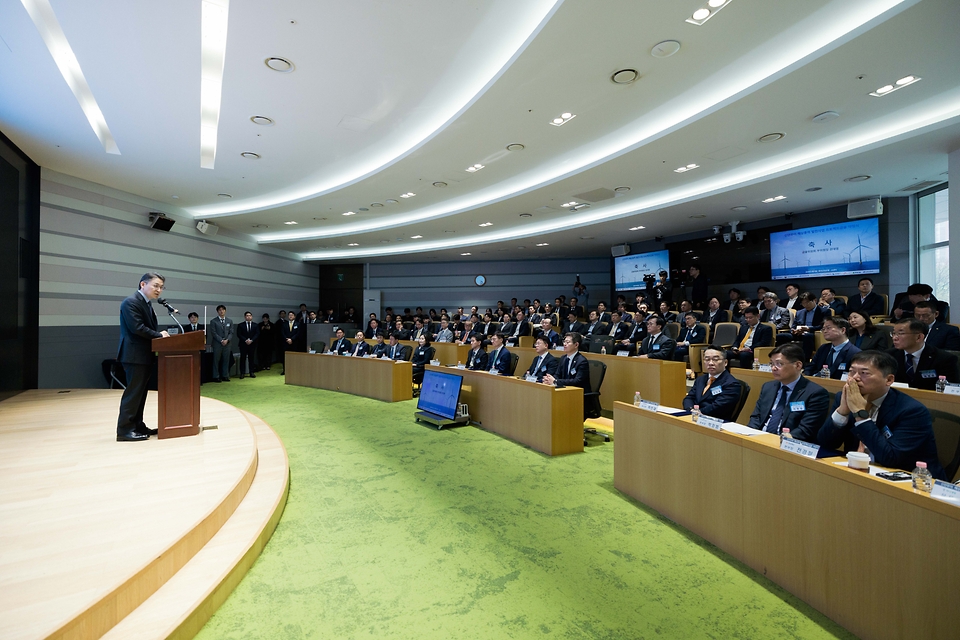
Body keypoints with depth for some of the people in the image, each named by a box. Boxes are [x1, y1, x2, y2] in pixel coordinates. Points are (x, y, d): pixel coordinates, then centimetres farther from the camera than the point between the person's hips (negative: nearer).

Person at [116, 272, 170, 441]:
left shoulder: (147, 303, 17)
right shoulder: (131, 302, -12)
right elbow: (137, 328, -21)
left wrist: (161, 335, -3)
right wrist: (159, 335, -13)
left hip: (145, 355, 10)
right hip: (135, 355, -10)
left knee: (140, 392, 14)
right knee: (133, 392, -7)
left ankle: (137, 426, 22)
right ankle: (124, 430, -1)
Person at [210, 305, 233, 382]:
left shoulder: (230, 321, 12)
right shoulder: (214, 321, 2)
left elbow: (231, 332, 8)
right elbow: (213, 333, -4)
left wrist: (227, 340, -8)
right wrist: (221, 340, -12)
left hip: (227, 343, 3)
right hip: (217, 344, -3)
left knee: (226, 360, 4)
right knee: (216, 360, 0)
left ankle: (225, 376, 10)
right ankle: (216, 377, 6)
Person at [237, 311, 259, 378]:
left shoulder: (255, 325, 9)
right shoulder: (241, 325, 4)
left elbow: (257, 334, 1)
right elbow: (239, 334, -3)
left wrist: (251, 340, -13)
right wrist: (245, 340, -14)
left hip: (252, 344, 1)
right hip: (243, 344, -1)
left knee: (251, 358, 5)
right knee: (243, 359, 0)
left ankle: (252, 372, 10)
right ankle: (242, 373, 5)